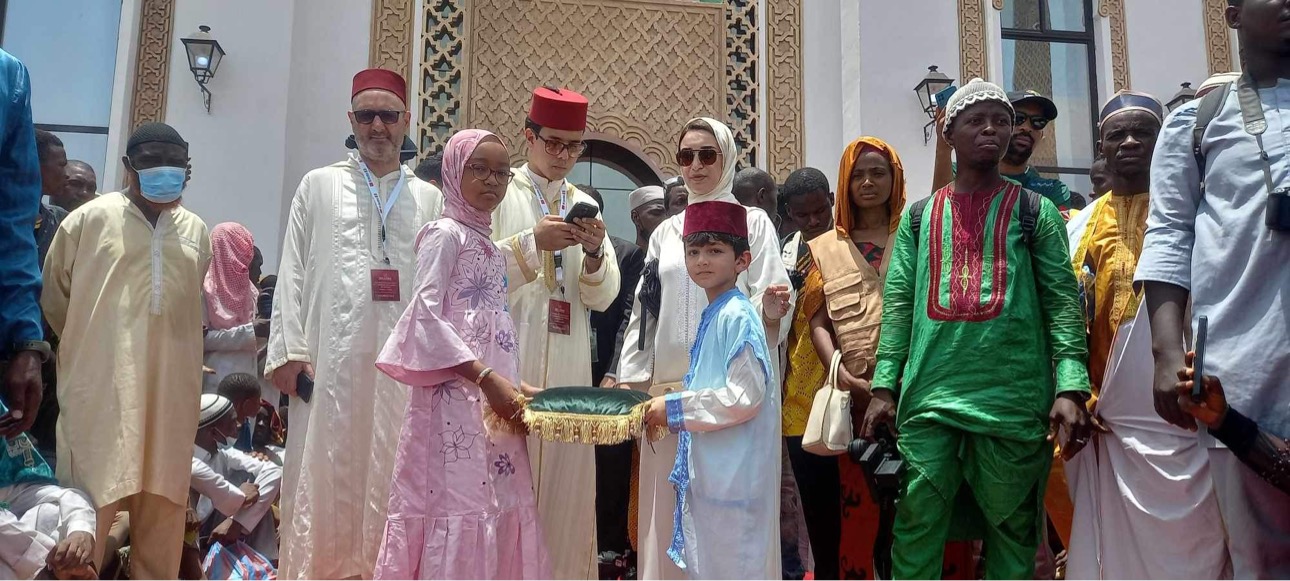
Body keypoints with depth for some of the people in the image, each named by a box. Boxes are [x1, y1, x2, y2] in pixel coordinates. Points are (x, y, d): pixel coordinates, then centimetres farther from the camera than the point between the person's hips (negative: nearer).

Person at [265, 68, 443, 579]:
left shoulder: (428, 199, 13)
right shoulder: (319, 186, 11)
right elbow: (292, 273, 6)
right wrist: (287, 350, -3)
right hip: (332, 357, -1)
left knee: (391, 475, 4)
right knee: (326, 473, 2)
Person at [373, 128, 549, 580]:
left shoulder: (490, 246, 19)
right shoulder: (445, 233, -3)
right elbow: (425, 314, -14)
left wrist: (508, 385, 7)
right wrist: (485, 376, -18)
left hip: (493, 402, 8)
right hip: (456, 395, -8)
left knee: (497, 506, 7)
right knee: (458, 506, -7)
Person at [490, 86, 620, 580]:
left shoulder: (585, 205, 13)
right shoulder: (498, 194, 3)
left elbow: (602, 298, 9)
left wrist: (594, 253, -10)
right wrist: (532, 242, -17)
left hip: (568, 368, 4)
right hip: (507, 361, -3)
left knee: (564, 479, 6)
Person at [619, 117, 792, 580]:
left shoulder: (752, 221, 6)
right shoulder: (665, 231, 17)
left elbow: (768, 301, -3)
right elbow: (642, 309, 15)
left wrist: (772, 305, -26)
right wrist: (630, 379, 7)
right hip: (668, 384, 4)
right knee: (669, 504, 5)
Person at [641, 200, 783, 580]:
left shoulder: (738, 316, -16)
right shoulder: (712, 315, 11)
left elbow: (745, 397, -22)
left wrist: (675, 408, -14)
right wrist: (672, 407, 9)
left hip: (733, 474, -9)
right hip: (706, 470, 9)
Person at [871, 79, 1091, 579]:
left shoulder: (1035, 211, 8)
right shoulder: (919, 218, 13)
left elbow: (1062, 302, 0)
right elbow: (898, 305, 7)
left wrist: (1070, 387, -12)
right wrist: (884, 386, -2)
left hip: (1015, 397, 0)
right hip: (929, 395, 1)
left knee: (1011, 530, 10)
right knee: (916, 531, 0)